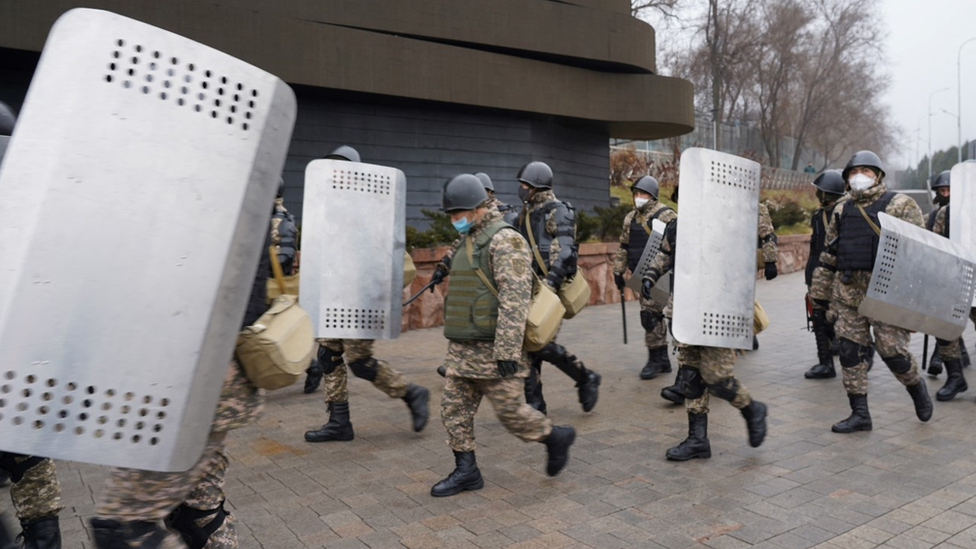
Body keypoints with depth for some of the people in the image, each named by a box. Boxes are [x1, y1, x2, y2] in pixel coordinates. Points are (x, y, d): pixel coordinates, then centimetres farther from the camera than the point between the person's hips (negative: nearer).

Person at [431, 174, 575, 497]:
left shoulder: (504, 239, -14)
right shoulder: (469, 240, 15)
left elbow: (515, 297, -22)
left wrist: (507, 349, -27)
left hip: (492, 349, -9)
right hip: (463, 348, 9)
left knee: (510, 410, -1)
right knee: (454, 408, 7)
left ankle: (556, 437, 22)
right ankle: (465, 471, 18)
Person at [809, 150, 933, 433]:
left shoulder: (901, 205, 0)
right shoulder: (842, 211, 14)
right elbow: (829, 254, 17)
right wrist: (820, 290, 15)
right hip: (848, 294, 5)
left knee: (892, 351, -4)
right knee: (850, 352, 3)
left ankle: (916, 386, 29)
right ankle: (860, 414, 13)